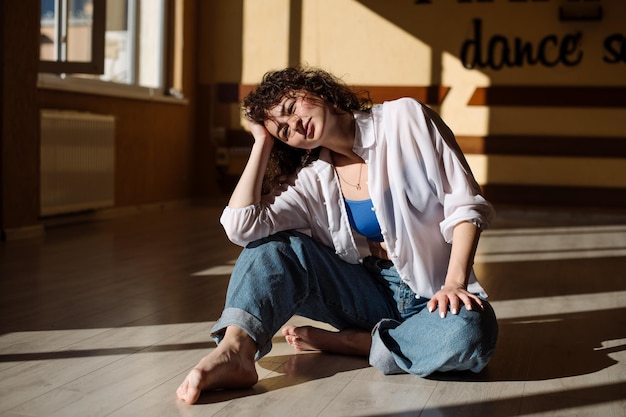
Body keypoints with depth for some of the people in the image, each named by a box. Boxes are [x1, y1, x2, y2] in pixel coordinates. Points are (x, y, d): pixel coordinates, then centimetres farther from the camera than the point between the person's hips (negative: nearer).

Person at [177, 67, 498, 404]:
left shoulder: (406, 119, -6)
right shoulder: (313, 178, 3)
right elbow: (241, 226, -12)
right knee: (275, 246, -16)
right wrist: (262, 142, -3)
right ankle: (234, 351, -37)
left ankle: (343, 342, -18)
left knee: (469, 333, -37)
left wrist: (455, 283, -22)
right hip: (368, 295, 3)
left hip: (431, 295, -3)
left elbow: (465, 206, -8)